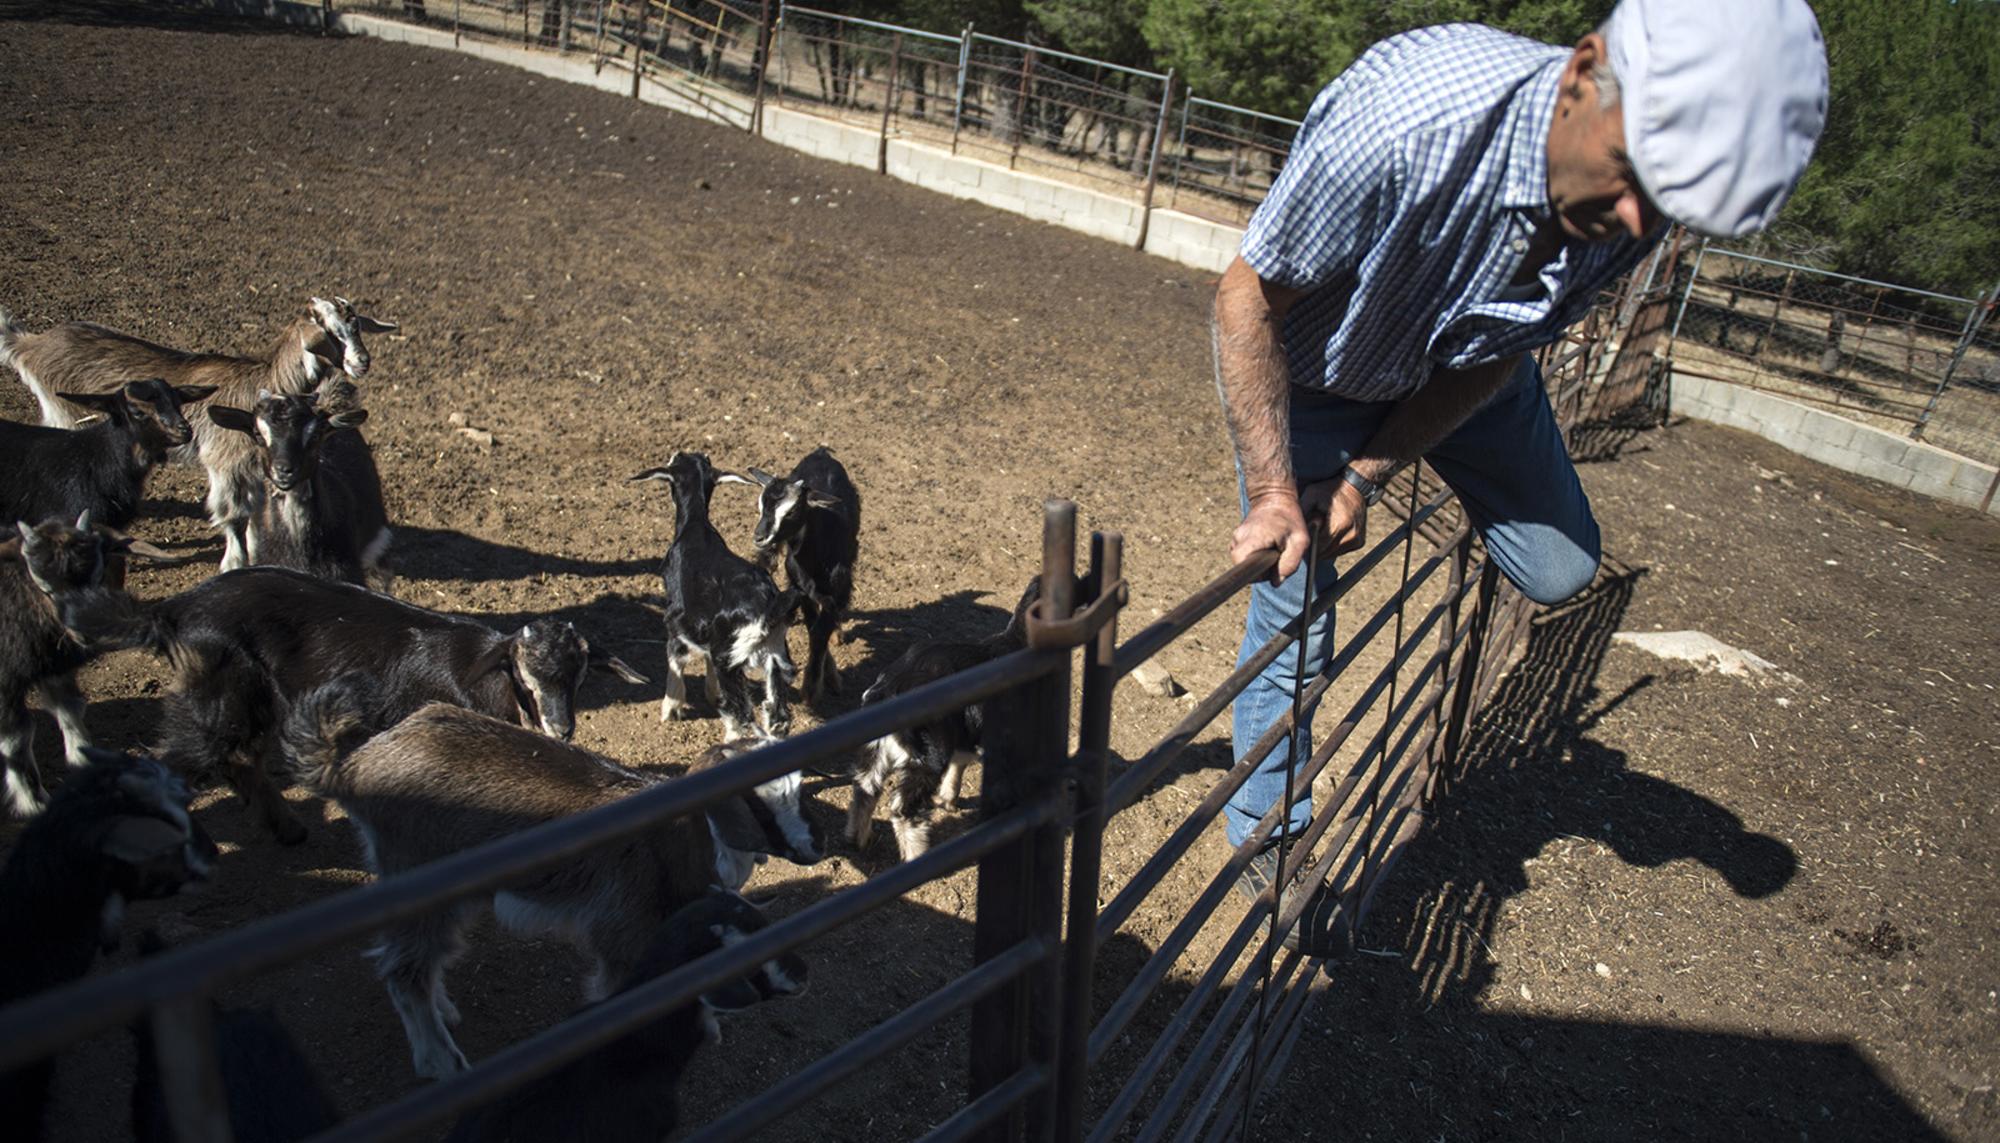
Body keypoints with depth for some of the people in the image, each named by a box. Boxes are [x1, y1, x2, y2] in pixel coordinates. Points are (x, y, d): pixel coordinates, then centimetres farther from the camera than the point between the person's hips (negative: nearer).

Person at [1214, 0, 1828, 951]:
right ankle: (1267, 835, 24)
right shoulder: (1410, 116, -42)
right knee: (1294, 630, 0)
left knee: (1560, 568, 4)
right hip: (1305, 368, -4)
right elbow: (1247, 297, -30)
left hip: (1459, 366, 5)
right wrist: (1275, 495, -33)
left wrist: (1367, 475, -18)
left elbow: (1500, 355, -9)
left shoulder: (1631, 219, -23)